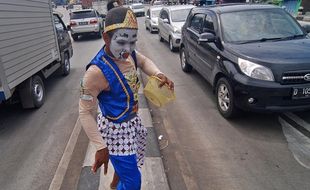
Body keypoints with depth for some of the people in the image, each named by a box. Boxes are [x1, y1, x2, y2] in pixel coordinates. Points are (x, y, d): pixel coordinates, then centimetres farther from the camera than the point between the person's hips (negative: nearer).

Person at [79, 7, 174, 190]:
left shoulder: (128, 53, -10)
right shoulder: (97, 72, -31)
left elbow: (144, 61, 12)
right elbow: (85, 113, -23)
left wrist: (159, 75, -9)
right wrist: (100, 147, -22)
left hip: (133, 120, 8)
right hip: (115, 129, -7)